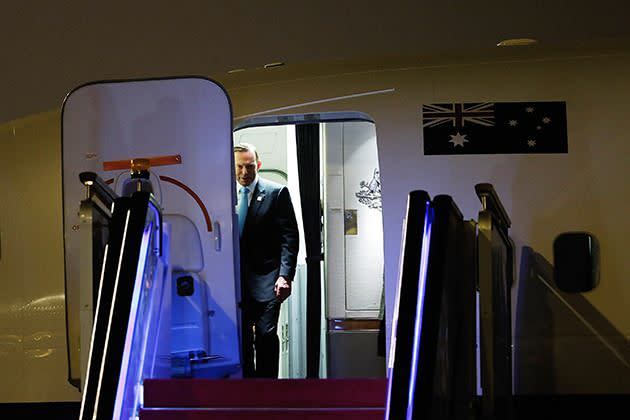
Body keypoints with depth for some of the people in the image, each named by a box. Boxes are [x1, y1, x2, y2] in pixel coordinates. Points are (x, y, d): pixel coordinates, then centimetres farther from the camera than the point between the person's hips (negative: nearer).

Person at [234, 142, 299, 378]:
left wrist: (285, 276, -13)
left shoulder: (276, 193, 1)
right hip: (235, 280, 3)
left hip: (266, 278, -3)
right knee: (242, 339, 5)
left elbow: (289, 237, -3)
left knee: (266, 334, -12)